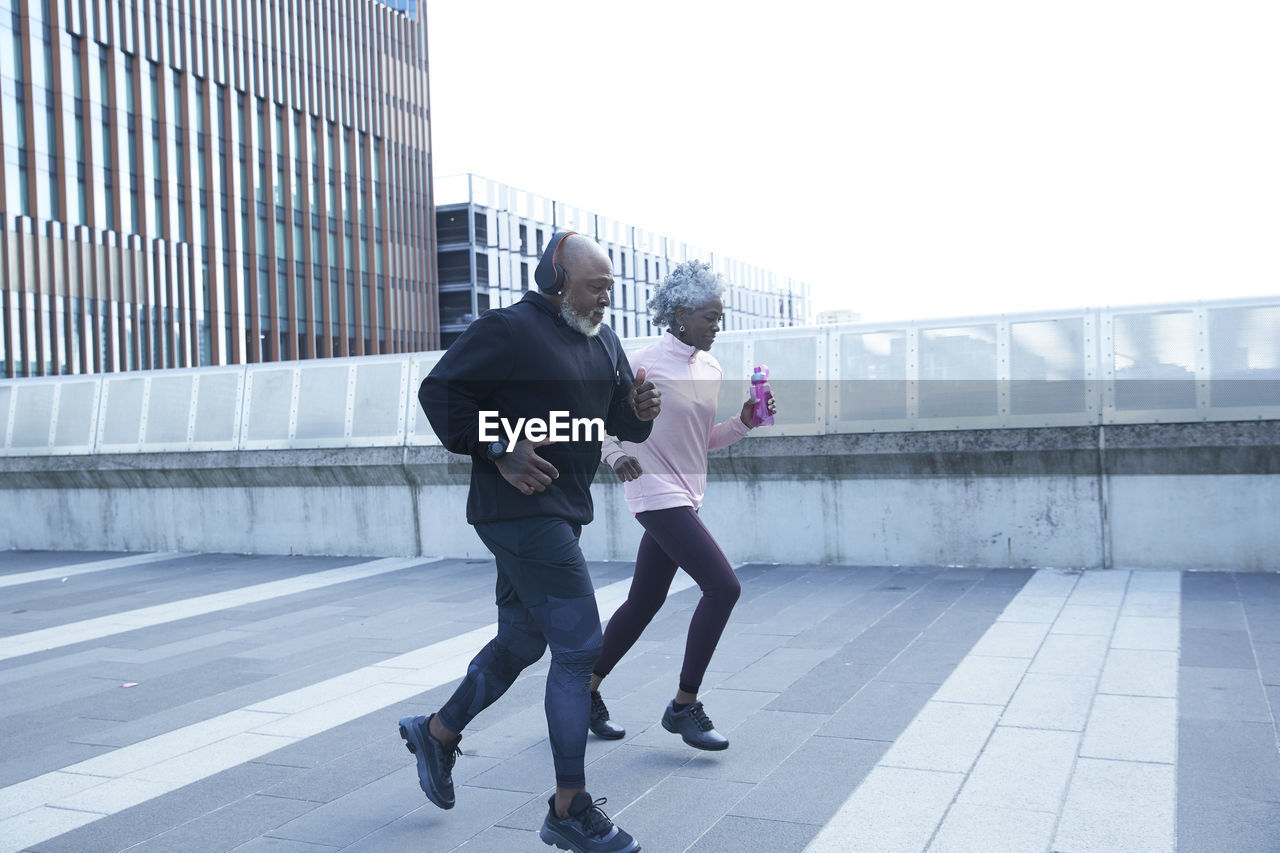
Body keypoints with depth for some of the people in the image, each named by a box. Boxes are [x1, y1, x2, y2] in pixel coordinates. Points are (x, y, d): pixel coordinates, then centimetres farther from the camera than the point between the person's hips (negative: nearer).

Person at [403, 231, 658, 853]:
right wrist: (498, 450, -19)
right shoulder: (509, 330, -12)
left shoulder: (602, 339, 14)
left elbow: (619, 420, 18)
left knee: (522, 642, 19)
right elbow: (440, 392, -11)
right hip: (521, 510, -9)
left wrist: (639, 411, -6)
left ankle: (437, 733, 41)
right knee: (579, 646, -11)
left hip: (561, 511, 10)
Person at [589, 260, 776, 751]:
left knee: (644, 603, 13)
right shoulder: (647, 364, -12)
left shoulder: (709, 369, 11)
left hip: (685, 497, 8)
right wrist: (617, 454, -20)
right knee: (723, 586, -15)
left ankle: (587, 691, 27)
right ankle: (684, 706, -4)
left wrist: (743, 422, 3)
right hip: (657, 493, -8)